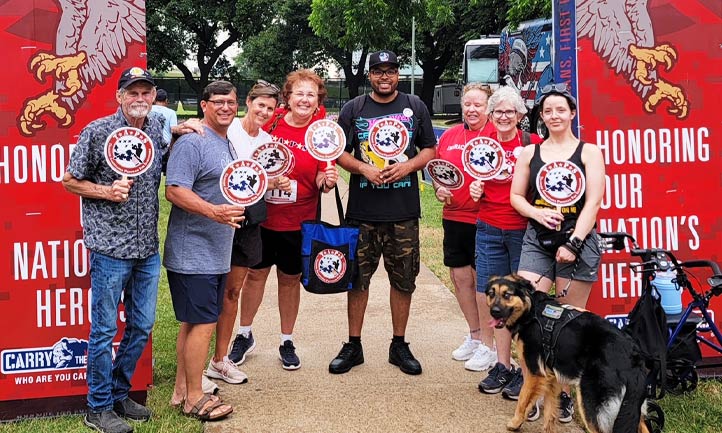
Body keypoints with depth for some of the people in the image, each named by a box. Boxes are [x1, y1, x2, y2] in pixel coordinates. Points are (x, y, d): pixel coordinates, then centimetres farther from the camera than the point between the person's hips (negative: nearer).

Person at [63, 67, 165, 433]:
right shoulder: (97, 132, -8)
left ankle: (119, 394, 32)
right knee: (104, 330, 3)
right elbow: (70, 181, -2)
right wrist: (107, 191, -16)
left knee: (141, 327, 14)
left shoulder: (157, 127, 7)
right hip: (111, 247, -6)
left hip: (148, 248, 6)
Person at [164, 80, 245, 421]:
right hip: (193, 254, -9)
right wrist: (214, 211, -32)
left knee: (193, 323, 15)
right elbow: (175, 191, -22)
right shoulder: (192, 142, -14)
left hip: (216, 253, 9)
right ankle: (194, 398, 7)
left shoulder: (227, 144, 16)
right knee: (203, 323, -5)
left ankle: (182, 389, 26)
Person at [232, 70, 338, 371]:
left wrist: (328, 180, -27)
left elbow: (321, 182, -5)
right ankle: (245, 335, 30)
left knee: (290, 278, 12)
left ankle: (287, 342, 27)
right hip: (261, 214, 0)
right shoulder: (270, 122, -5)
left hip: (298, 221, 0)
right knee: (255, 273, 10)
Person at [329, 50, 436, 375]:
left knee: (403, 280, 7)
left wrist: (409, 166, -10)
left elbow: (430, 149, 10)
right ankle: (353, 345, 18)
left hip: (404, 211, 1)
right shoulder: (354, 109, 6)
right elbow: (339, 152, 6)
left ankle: (399, 345, 21)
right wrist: (363, 168, -13)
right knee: (357, 278, 5)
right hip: (362, 210, 0)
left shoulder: (415, 107, 7)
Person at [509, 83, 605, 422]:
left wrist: (573, 243, -14)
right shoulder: (529, 153, 11)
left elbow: (592, 203, -5)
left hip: (577, 241, -2)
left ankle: (566, 393, 14)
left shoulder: (588, 152, 2)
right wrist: (538, 214, -9)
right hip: (537, 240, 2)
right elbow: (516, 196, 12)